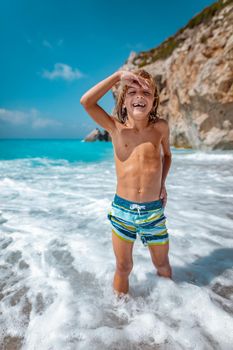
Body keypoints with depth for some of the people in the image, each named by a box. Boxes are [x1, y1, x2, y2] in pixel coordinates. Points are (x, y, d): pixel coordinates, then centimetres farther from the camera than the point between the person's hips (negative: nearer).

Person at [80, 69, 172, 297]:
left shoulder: (161, 127, -1)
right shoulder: (115, 128, -5)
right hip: (122, 210, -2)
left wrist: (162, 183, 5)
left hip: (154, 211, 2)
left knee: (162, 265, 21)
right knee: (123, 268, 14)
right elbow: (86, 101, -20)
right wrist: (119, 75, -18)